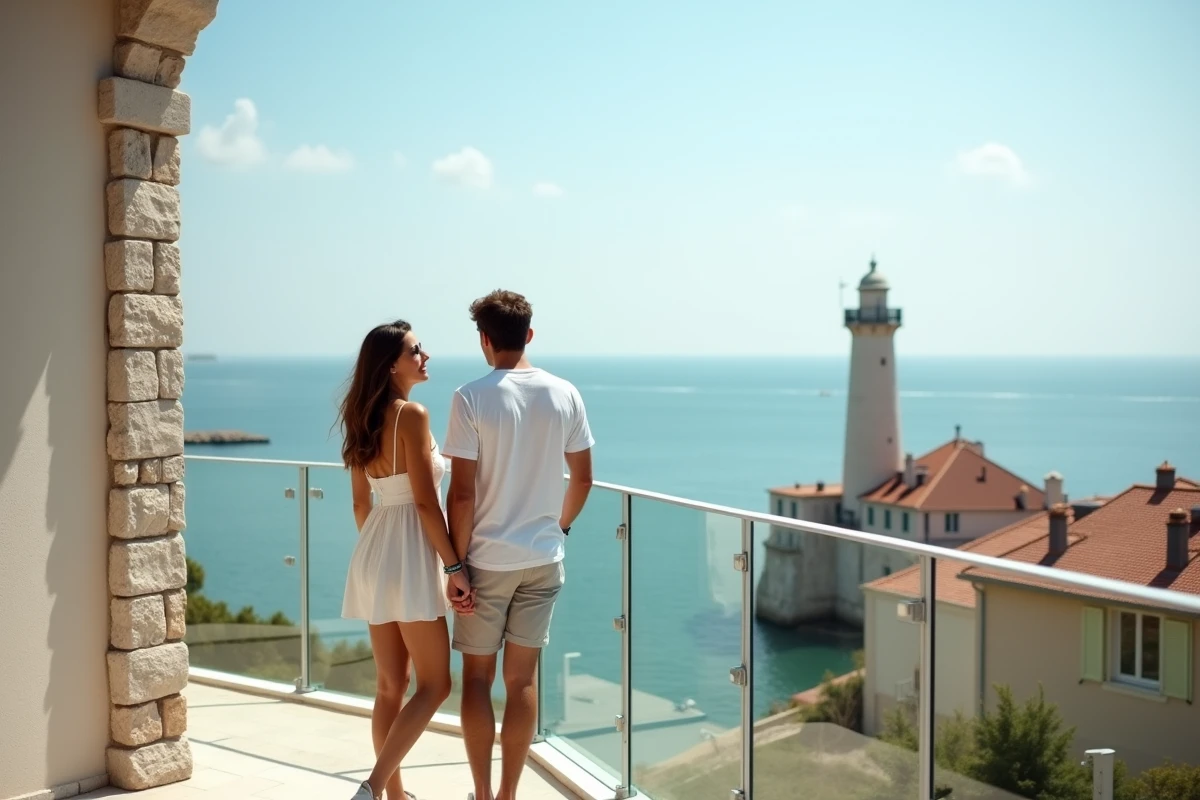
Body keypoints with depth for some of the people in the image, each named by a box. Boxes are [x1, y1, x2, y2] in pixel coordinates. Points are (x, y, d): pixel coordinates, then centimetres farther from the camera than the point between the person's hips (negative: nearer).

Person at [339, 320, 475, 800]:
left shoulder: (363, 419, 10)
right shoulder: (412, 415, -14)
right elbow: (426, 502, -17)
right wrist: (454, 567, -14)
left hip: (374, 554, 8)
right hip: (409, 554, -8)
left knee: (390, 687, 14)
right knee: (434, 685, 1)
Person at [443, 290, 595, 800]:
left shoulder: (472, 398, -12)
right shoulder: (564, 394, -1)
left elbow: (462, 493, -14)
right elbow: (583, 479, 5)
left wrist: (456, 561, -5)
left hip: (487, 558, -3)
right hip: (543, 558, 3)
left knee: (477, 677, 11)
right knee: (522, 679, 11)